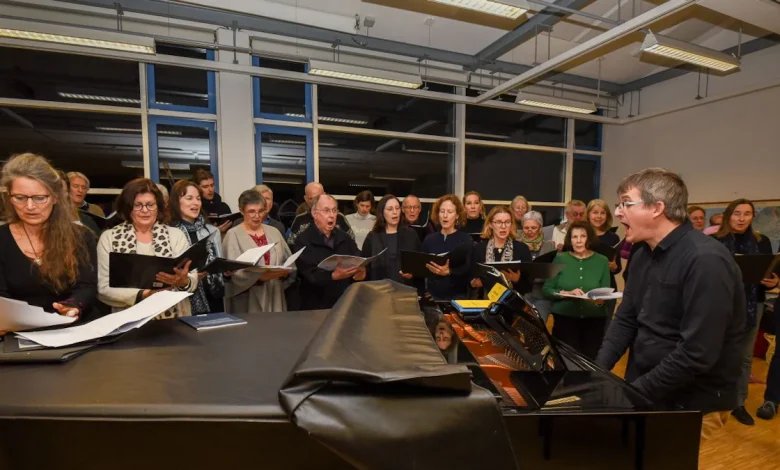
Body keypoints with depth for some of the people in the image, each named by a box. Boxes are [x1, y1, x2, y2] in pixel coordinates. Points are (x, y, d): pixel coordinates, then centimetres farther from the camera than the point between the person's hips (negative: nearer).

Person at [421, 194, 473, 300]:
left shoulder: (466, 239, -3)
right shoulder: (429, 239, 6)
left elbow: (468, 269, -13)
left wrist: (448, 272, -28)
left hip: (457, 296, -2)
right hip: (432, 294, 2)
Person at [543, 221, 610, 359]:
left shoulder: (602, 261, 3)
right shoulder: (560, 258, 0)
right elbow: (546, 289, -2)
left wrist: (601, 300, -17)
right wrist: (567, 293, -17)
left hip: (594, 320, 1)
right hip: (565, 318, -1)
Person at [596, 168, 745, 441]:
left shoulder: (705, 261, -22)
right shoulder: (643, 254, 5)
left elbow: (698, 354, -27)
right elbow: (625, 320, 7)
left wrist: (634, 392, -19)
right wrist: (598, 372, -4)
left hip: (691, 403, -7)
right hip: (642, 390, 7)